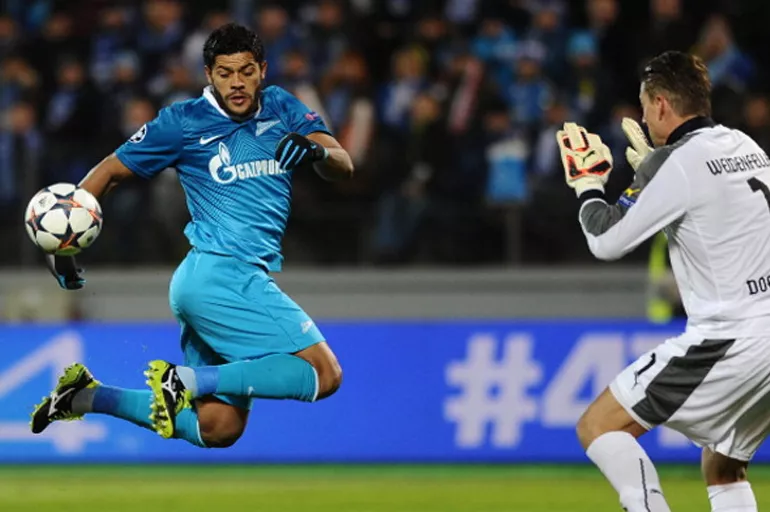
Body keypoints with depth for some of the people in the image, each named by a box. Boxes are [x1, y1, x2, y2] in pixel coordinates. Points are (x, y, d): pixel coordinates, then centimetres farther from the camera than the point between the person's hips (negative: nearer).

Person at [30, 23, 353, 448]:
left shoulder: (282, 110, 11)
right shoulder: (184, 122, -2)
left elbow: (343, 167, 0)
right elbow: (111, 171, 5)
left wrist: (317, 151, -24)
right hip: (220, 274, -7)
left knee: (218, 430, 8)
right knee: (324, 373, -18)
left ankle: (86, 398, 15)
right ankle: (187, 379, -17)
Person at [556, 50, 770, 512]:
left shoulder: (679, 165, -12)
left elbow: (607, 240, -6)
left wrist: (588, 183, 11)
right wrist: (651, 166, 36)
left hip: (729, 343, -8)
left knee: (599, 426, -2)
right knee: (722, 469, 23)